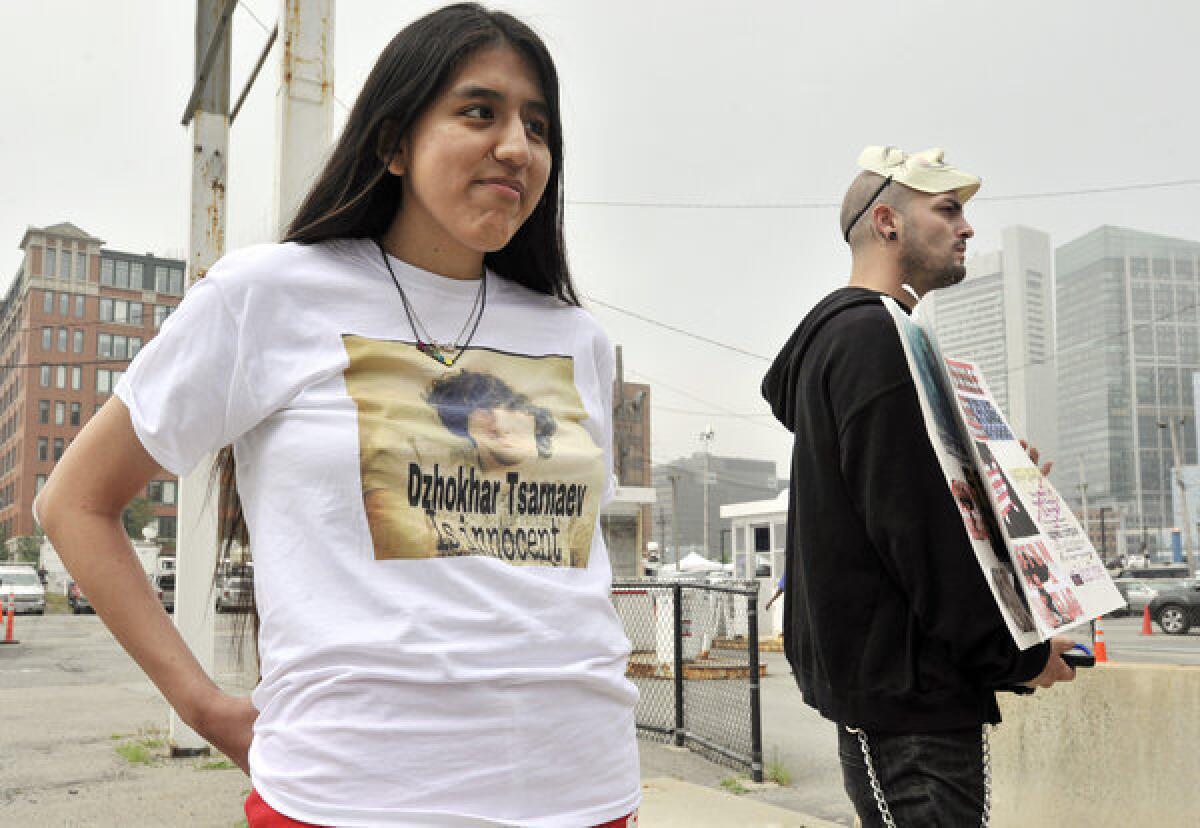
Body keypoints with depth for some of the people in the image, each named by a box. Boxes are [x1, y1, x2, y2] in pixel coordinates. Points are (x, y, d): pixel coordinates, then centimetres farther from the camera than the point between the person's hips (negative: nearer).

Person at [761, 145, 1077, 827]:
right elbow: (914, 527, -20)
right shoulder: (876, 337, -14)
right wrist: (1015, 656, -13)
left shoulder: (838, 335, 20)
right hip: (906, 692, -11)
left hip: (879, 684, 11)